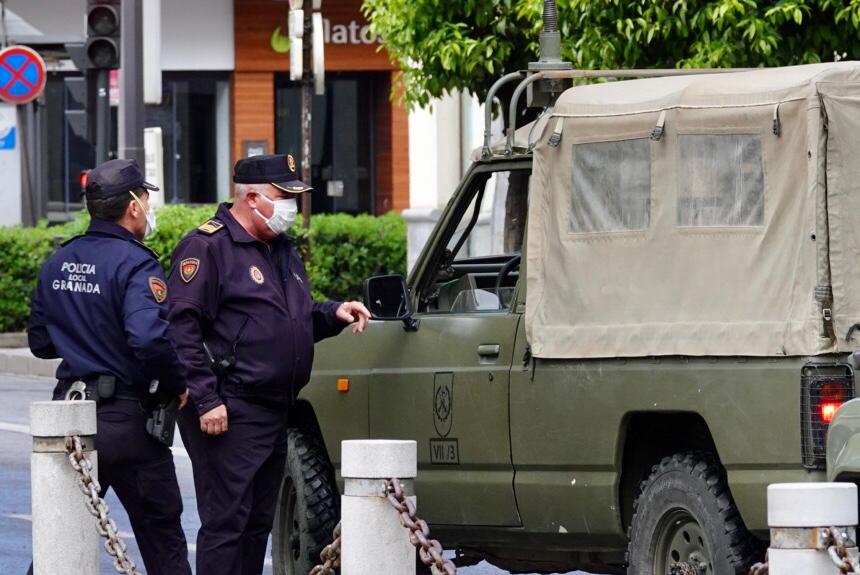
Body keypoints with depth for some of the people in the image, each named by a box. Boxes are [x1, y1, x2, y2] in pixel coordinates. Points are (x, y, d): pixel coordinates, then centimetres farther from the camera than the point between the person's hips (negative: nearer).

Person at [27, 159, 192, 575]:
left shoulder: (58, 264, 8)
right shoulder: (134, 264, -15)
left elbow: (39, 342, 14)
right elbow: (149, 338, -28)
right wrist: (176, 385, -13)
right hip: (124, 414, -6)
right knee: (161, 536, 4)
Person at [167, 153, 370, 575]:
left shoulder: (282, 249, 18)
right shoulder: (208, 247, -11)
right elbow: (183, 329, -17)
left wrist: (333, 314, 8)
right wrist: (206, 401, -22)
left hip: (274, 411, 9)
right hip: (228, 414, -9)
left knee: (258, 523, 13)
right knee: (226, 522, -10)